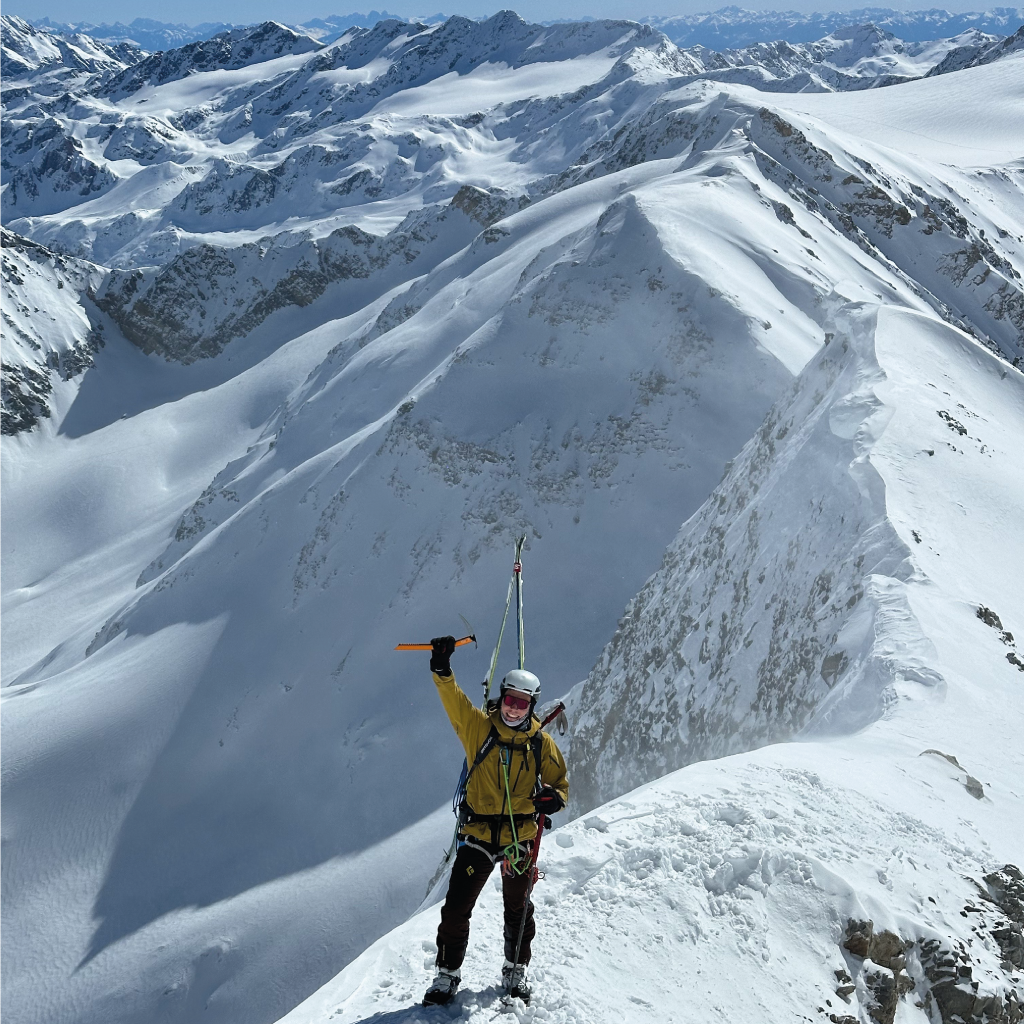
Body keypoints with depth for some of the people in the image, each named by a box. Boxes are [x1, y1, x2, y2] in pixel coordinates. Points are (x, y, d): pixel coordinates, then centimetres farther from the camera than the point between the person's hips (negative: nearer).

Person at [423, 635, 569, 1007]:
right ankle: (447, 974, 15)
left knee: (518, 910, 15)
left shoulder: (542, 742, 0)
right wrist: (442, 670, -37)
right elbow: (454, 701, -20)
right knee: (456, 908, -2)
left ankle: (516, 970, 35)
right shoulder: (479, 727, -4)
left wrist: (554, 798, -14)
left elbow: (559, 781, 10)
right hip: (478, 834, -1)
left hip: (520, 837, 1)